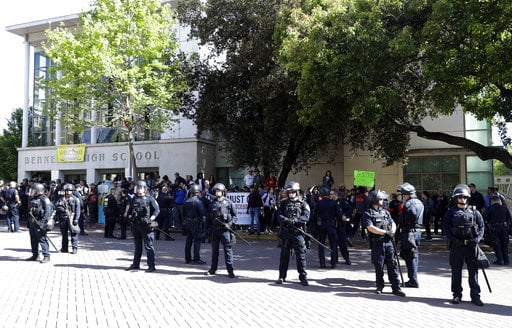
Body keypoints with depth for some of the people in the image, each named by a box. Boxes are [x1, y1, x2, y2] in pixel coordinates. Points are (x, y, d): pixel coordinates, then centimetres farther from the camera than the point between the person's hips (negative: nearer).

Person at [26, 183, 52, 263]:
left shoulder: (44, 199, -11)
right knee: (33, 239, 13)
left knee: (42, 239, -7)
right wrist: (29, 223, 21)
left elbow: (48, 212, -18)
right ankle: (35, 255, 24)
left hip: (39, 223, -8)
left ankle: (46, 256, -3)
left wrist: (43, 222, -25)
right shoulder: (32, 199, 15)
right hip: (32, 222, 8)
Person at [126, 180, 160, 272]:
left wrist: (152, 218, -17)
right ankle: (135, 264, 27)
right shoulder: (134, 198, 12)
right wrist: (131, 216, 8)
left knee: (149, 246, -5)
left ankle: (151, 266, -1)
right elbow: (131, 209, 23)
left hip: (146, 225, -6)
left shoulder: (149, 198, -4)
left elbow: (157, 209, -6)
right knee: (137, 246, 17)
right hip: (136, 225, 6)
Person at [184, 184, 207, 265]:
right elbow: (203, 213, -17)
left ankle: (187, 258, 18)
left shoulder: (186, 202, 9)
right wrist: (204, 222, -8)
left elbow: (184, 213, 15)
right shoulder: (198, 201, -15)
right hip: (196, 223, -8)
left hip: (188, 222, 8)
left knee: (188, 240, 12)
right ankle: (196, 259, -5)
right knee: (197, 240, -4)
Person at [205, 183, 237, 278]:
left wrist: (230, 224, -14)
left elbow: (234, 216, 1)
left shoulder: (228, 202, 0)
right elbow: (208, 216, 16)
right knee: (214, 250, 13)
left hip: (225, 229, -4)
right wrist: (207, 228, 10)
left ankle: (230, 270, -1)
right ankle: (213, 269, 23)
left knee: (228, 250, -4)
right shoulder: (212, 203, 11)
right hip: (214, 230, 4)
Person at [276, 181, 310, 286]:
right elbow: (279, 215, -1)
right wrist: (286, 220, -22)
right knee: (284, 255, 10)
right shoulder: (284, 203, 9)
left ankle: (303, 277, 9)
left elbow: (306, 217, -9)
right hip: (285, 232, 2)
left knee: (300, 255, 0)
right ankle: (282, 276, 19)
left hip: (298, 232, -2)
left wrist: (295, 220, -24)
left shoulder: (303, 203, 3)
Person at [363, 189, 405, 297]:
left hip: (388, 242, 5)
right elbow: (371, 228, -15)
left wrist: (392, 232, -8)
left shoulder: (385, 212, 16)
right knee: (379, 267, 4)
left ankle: (396, 288, 5)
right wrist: (385, 232, -16)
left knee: (392, 265, 2)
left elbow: (393, 223, 14)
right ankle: (379, 287, 19)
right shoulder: (368, 214, -4)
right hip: (377, 243, -5)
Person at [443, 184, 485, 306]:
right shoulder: (451, 212, 3)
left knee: (473, 271, 3)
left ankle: (475, 296, 11)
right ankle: (457, 295, 16)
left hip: (471, 245, 1)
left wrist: (477, 239, -9)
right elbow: (445, 228, 1)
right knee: (456, 271, 6)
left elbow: (481, 227, 6)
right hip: (456, 246, 0)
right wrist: (453, 240, -12)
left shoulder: (474, 211, 6)